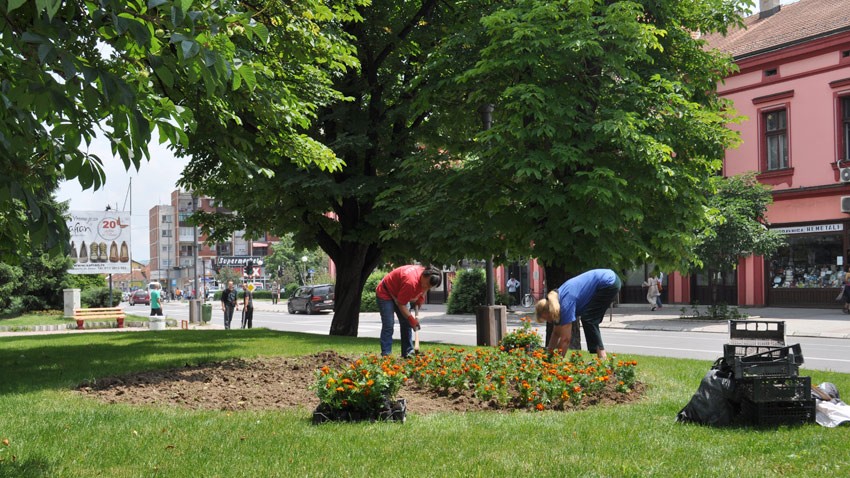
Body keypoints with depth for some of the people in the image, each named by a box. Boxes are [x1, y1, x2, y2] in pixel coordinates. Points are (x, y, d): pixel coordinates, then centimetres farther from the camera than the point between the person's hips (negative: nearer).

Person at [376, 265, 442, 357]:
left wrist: (421, 298, -4)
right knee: (388, 325, -17)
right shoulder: (411, 282, -40)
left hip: (399, 294, 9)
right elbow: (401, 304, -31)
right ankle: (386, 355, -16)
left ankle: (408, 353, 7)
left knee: (406, 323, 3)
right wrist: (412, 319, -29)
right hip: (385, 293, -9)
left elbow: (424, 288, 13)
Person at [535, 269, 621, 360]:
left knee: (588, 319, -8)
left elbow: (565, 338, -20)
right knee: (591, 321, 10)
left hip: (609, 283, -9)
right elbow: (556, 332, 16)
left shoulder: (566, 302, -23)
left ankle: (601, 355, -12)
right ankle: (601, 356, 10)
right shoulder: (557, 302, 4)